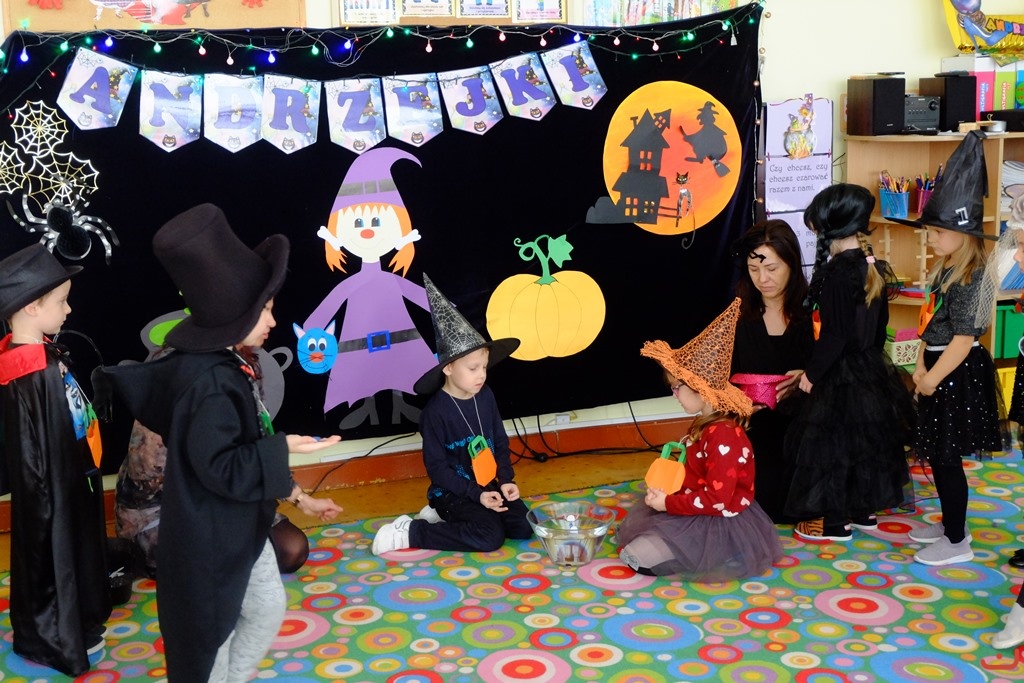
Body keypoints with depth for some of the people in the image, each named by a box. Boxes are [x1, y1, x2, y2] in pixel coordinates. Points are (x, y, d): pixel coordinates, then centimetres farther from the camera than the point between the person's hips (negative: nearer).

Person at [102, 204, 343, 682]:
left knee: (268, 611, 24)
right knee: (213, 636, 9)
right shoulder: (211, 382, -29)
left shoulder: (227, 367, 3)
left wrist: (299, 499, 15)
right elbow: (222, 469, -30)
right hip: (209, 538, -10)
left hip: (241, 527, 10)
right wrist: (285, 446, -21)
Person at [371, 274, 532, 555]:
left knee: (525, 527, -2)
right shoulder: (436, 411, -20)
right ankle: (409, 531, -11)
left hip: (487, 486, 7)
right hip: (452, 492, -7)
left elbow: (500, 442, 9)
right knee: (490, 536, -23)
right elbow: (436, 466, -18)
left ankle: (445, 517, 9)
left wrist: (506, 479, -6)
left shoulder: (485, 397, 0)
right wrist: (476, 494, -21)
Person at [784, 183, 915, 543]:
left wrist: (811, 374, -11)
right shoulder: (874, 268, 3)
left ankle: (837, 521, 13)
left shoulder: (838, 273, -22)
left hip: (842, 376, -9)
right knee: (865, 439, 19)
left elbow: (834, 335, -22)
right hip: (872, 370, 9)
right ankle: (865, 508, 32)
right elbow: (880, 324, 12)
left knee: (833, 443, 3)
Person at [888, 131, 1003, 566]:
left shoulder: (970, 279, -19)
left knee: (945, 459, -1)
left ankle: (957, 543, 11)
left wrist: (932, 379, -15)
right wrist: (921, 367, 4)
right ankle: (950, 523, 33)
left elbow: (963, 339, -21)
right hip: (940, 372, 9)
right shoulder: (945, 270, 9)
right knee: (937, 456, 17)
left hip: (957, 378, -9)